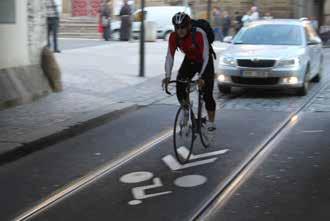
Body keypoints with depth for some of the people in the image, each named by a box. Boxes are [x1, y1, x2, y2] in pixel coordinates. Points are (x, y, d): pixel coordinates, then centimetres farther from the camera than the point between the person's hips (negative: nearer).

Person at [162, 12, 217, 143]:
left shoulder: (199, 34, -34)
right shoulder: (173, 37, -22)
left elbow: (206, 57, -36)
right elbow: (170, 57, -21)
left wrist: (201, 77, -46)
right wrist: (167, 76, -34)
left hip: (205, 62, -4)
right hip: (189, 60, 4)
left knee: (207, 94, -9)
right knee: (180, 87, -15)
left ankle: (211, 125, 5)